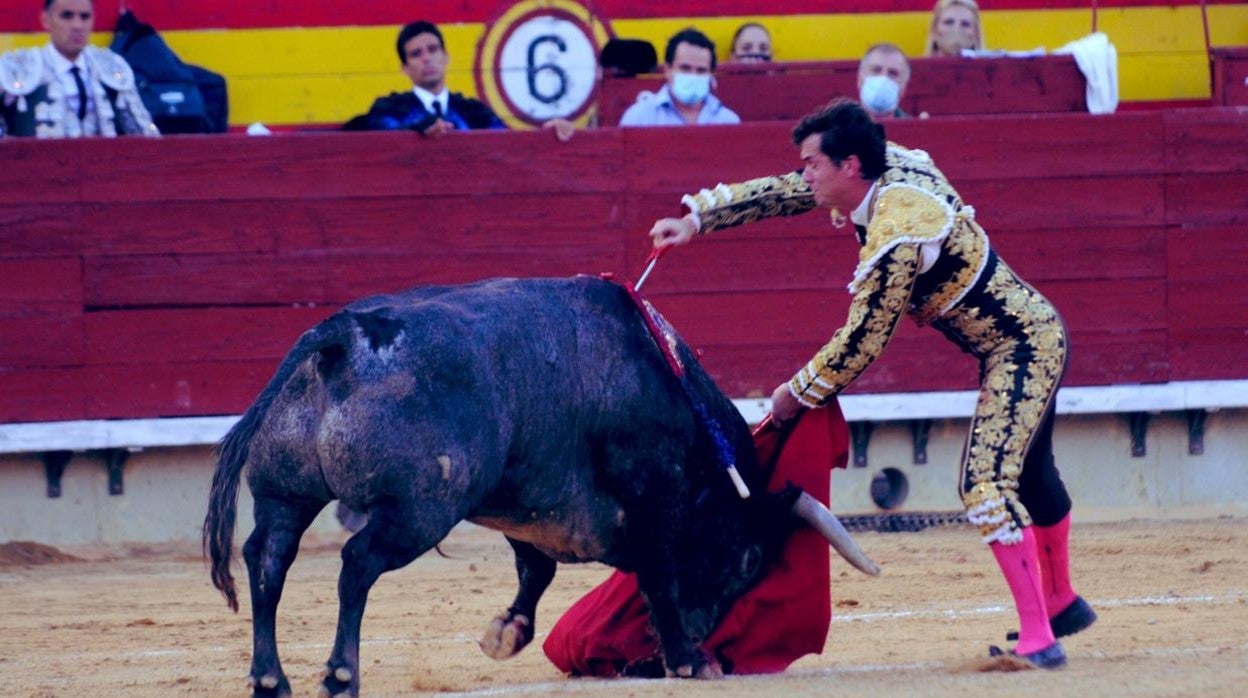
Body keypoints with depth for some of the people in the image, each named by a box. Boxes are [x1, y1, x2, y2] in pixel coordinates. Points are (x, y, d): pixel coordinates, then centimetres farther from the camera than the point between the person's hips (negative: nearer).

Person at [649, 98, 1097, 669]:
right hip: (1034, 334, 11)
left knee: (987, 484, -21)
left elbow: (861, 341, -20)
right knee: (1029, 473, 26)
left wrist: (796, 395, -7)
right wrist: (695, 218, 5)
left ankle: (1038, 641, -24)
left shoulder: (896, 235, -27)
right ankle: (1062, 605, 45)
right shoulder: (892, 166, -1)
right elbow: (782, 192, 10)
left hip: (1022, 350, -11)